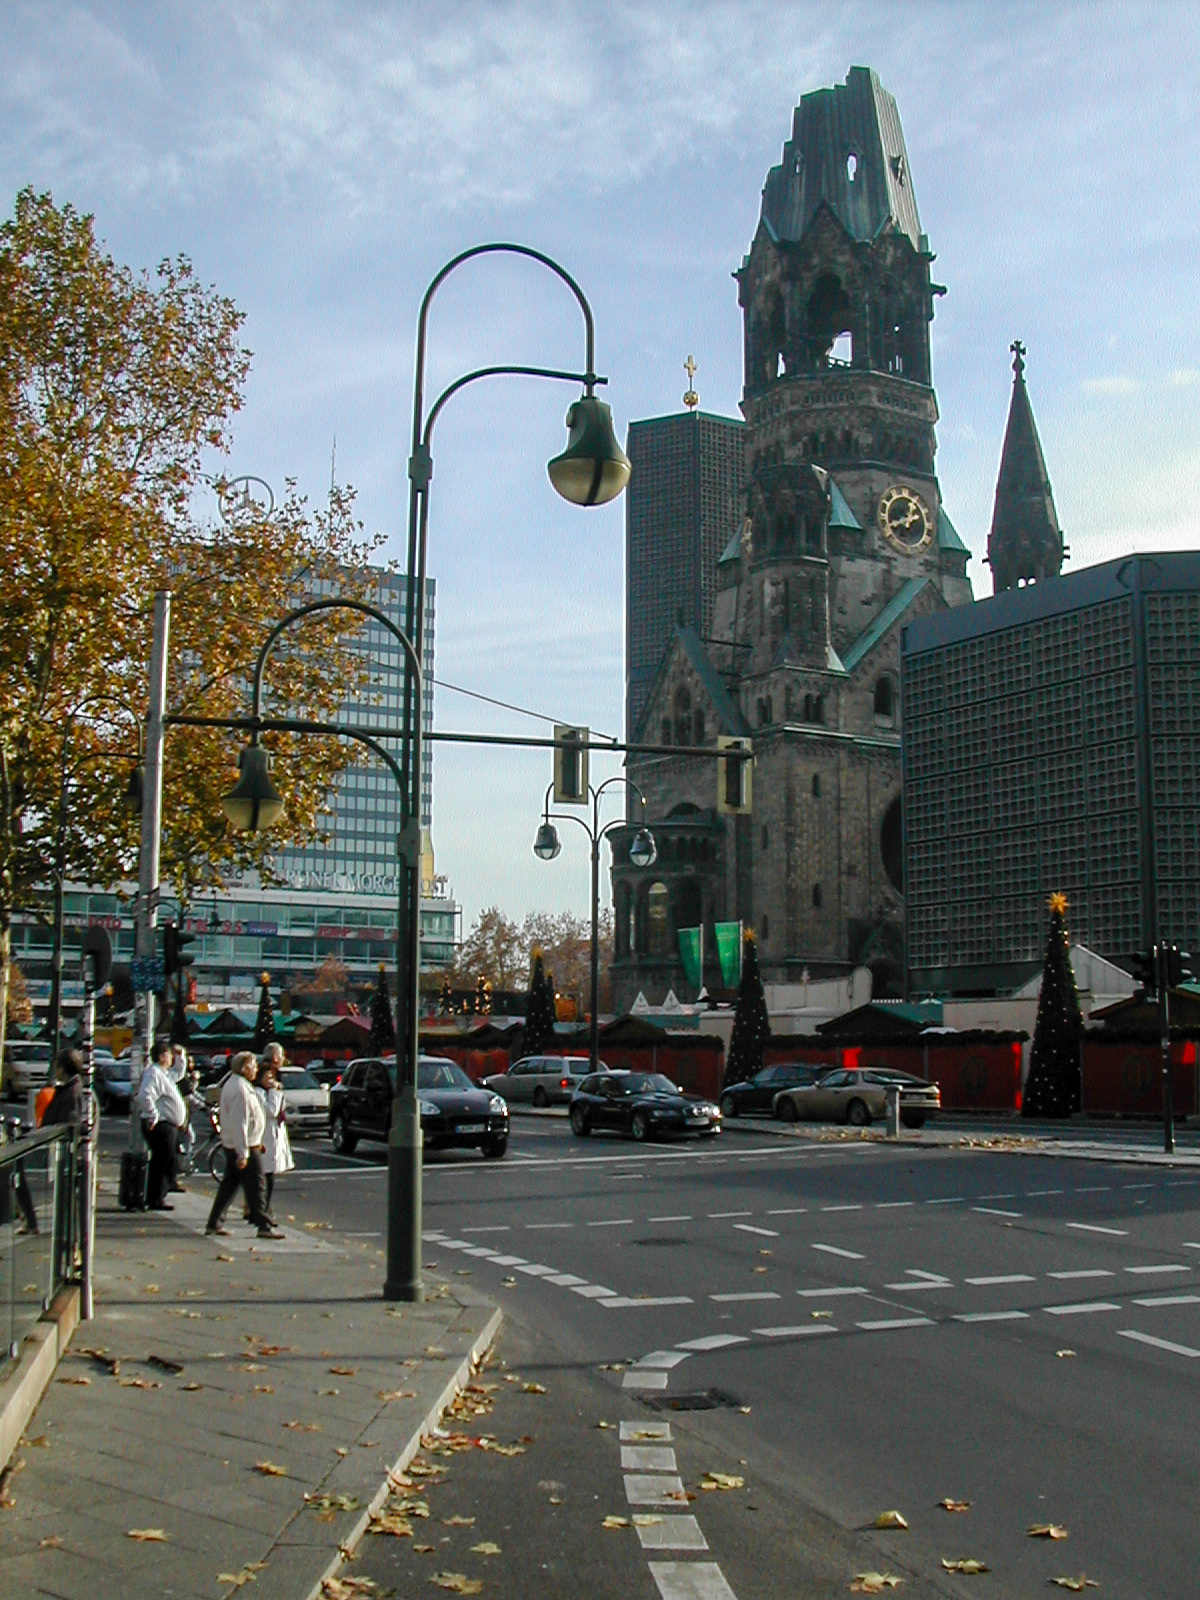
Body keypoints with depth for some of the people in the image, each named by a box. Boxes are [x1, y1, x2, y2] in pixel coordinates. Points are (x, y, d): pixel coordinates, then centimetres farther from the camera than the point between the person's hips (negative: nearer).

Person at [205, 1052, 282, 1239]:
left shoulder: (232, 1084, 14)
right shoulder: (240, 1089, -20)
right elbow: (239, 1123, -24)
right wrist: (243, 1153, -25)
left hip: (230, 1145, 10)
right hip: (244, 1146, -10)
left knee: (229, 1183, 14)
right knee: (254, 1186, -5)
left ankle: (215, 1223, 18)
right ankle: (265, 1225, -2)